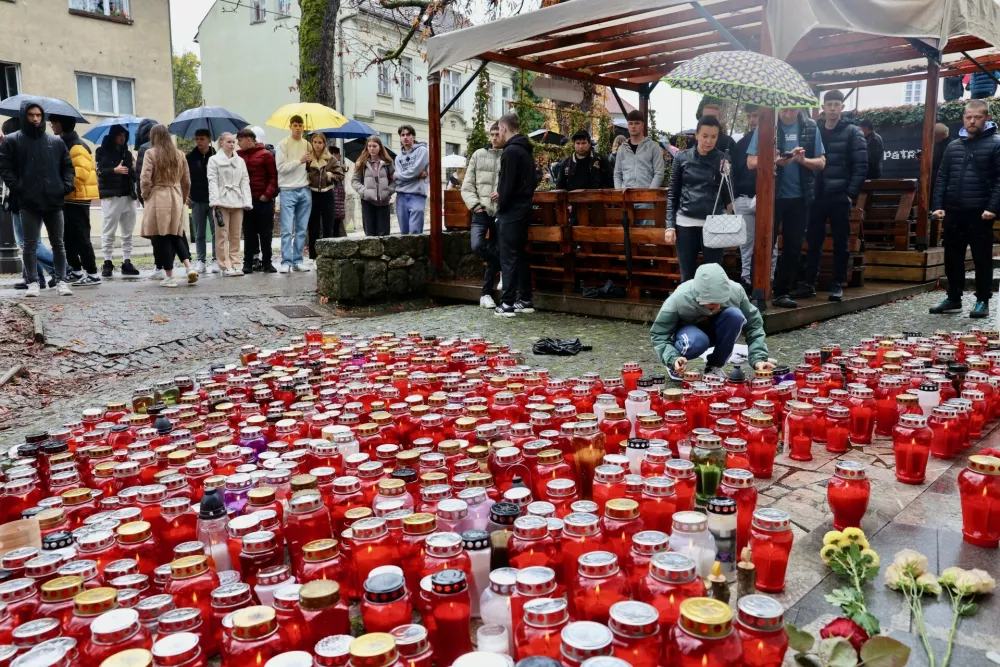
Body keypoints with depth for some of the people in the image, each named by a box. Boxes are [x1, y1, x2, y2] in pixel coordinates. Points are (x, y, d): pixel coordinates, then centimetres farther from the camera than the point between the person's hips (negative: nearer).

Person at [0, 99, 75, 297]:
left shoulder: (56, 142, 11)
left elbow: (68, 166, 15)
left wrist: (67, 185, 0)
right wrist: (17, 188, -9)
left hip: (54, 201, 2)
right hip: (28, 202, -2)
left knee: (58, 243, 5)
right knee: (30, 244, 2)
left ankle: (61, 281, 11)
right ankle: (33, 282, 8)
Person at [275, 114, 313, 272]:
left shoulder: (307, 144, 12)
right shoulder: (283, 144, -2)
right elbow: (281, 167, -9)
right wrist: (300, 160, -14)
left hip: (305, 191, 5)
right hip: (288, 190, -4)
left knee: (301, 229, 6)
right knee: (287, 229, -7)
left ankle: (298, 261, 12)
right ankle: (286, 262, -4)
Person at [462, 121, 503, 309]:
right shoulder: (478, 155, 7)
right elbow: (467, 185, 7)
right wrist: (475, 205, -6)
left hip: (502, 213, -1)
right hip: (481, 211, 1)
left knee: (493, 252, 5)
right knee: (477, 245, -19)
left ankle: (486, 294, 18)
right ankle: (504, 267, 9)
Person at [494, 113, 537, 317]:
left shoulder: (511, 151, -15)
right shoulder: (525, 150, 14)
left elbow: (506, 184, -19)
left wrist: (501, 205, -7)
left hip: (510, 212, -9)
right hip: (523, 208, 9)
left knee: (508, 257, -6)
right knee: (520, 255, 12)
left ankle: (507, 303, -4)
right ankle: (525, 300, 15)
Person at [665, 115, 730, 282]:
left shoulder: (723, 160, 3)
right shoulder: (682, 157, 4)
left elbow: (728, 198, 1)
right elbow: (672, 193, 6)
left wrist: (725, 176, -16)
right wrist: (670, 225, -1)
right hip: (685, 224, 1)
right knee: (687, 277, 8)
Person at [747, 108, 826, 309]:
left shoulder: (810, 127, 5)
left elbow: (821, 162, 5)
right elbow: (751, 162, -6)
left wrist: (804, 160, -15)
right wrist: (774, 161, -23)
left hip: (799, 197, 3)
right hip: (771, 195, -3)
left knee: (793, 246, 6)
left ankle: (782, 292, 15)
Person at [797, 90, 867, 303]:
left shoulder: (852, 132, 1)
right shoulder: (815, 131, 11)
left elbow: (861, 165, -5)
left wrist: (851, 193, -12)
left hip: (840, 197, -3)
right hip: (817, 196, 3)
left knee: (840, 243, 3)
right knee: (813, 241, 6)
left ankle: (837, 284, 10)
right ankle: (809, 283, 12)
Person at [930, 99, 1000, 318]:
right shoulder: (953, 146, 13)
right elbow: (942, 178, 13)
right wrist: (937, 206, 2)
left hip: (980, 214, -5)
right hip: (953, 213, 5)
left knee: (982, 258, 2)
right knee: (952, 258, 10)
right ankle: (954, 298, 21)